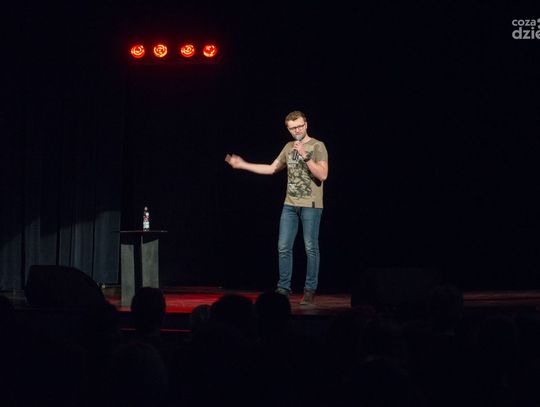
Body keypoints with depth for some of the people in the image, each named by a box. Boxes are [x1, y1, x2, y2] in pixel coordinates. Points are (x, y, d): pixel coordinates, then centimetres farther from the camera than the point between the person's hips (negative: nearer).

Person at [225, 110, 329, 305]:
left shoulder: (318, 146, -5)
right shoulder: (289, 147, 14)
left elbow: (323, 175, -15)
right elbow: (271, 169, 21)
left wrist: (305, 156, -21)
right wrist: (242, 165, 20)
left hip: (311, 205, -6)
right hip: (290, 205, 6)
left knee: (311, 248, -4)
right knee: (283, 247, 3)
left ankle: (310, 290, 3)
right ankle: (283, 288, 11)